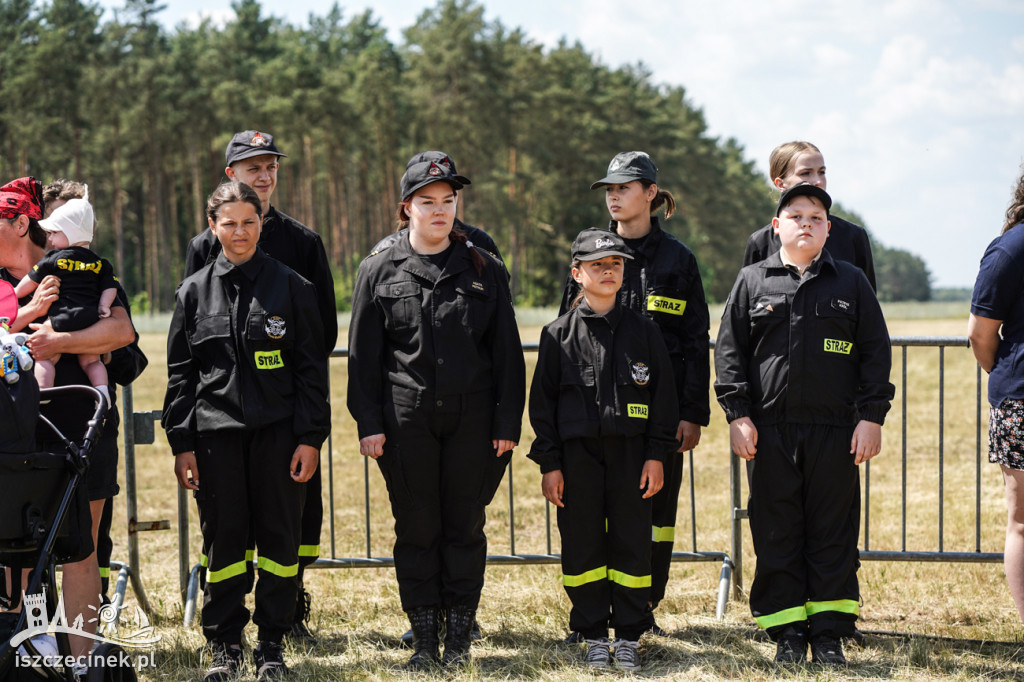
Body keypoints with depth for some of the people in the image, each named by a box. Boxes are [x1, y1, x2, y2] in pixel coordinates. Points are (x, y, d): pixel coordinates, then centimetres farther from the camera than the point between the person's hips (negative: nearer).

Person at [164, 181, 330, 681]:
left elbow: (311, 369, 2)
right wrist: (181, 444, 3)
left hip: (278, 431, -1)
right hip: (216, 432, 1)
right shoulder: (194, 292, 7)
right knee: (223, 536, 2)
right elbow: (180, 375, 9)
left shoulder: (291, 287, 3)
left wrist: (310, 438, -4)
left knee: (278, 535, 1)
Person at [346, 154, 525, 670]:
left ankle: (459, 639, 14)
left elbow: (506, 352, 6)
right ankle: (425, 640, 12)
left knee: (465, 526, 5)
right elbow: (363, 356, 4)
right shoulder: (379, 271, 4)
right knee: (416, 529, 3)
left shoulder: (485, 270, 6)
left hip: (472, 418, 1)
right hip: (406, 422, -1)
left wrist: (508, 423, 1)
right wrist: (368, 424, -3)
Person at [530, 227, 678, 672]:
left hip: (630, 453, 0)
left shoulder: (643, 331, 5)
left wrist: (657, 455, -1)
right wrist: (549, 464, -2)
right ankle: (594, 636, 15)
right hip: (577, 455, 0)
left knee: (631, 543, 2)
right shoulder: (558, 335, 3)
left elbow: (663, 396, 6)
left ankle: (629, 636, 12)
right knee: (582, 546, 4)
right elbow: (543, 402, 3)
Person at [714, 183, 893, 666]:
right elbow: (729, 351, 7)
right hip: (769, 431, 0)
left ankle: (829, 631, 11)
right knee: (776, 534, 3)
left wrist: (871, 417, -1)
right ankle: (787, 631, 11)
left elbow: (876, 352, 7)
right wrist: (737, 414, -2)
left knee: (833, 534, 3)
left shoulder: (851, 283, 9)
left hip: (836, 432, 0)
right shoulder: (752, 282, 8)